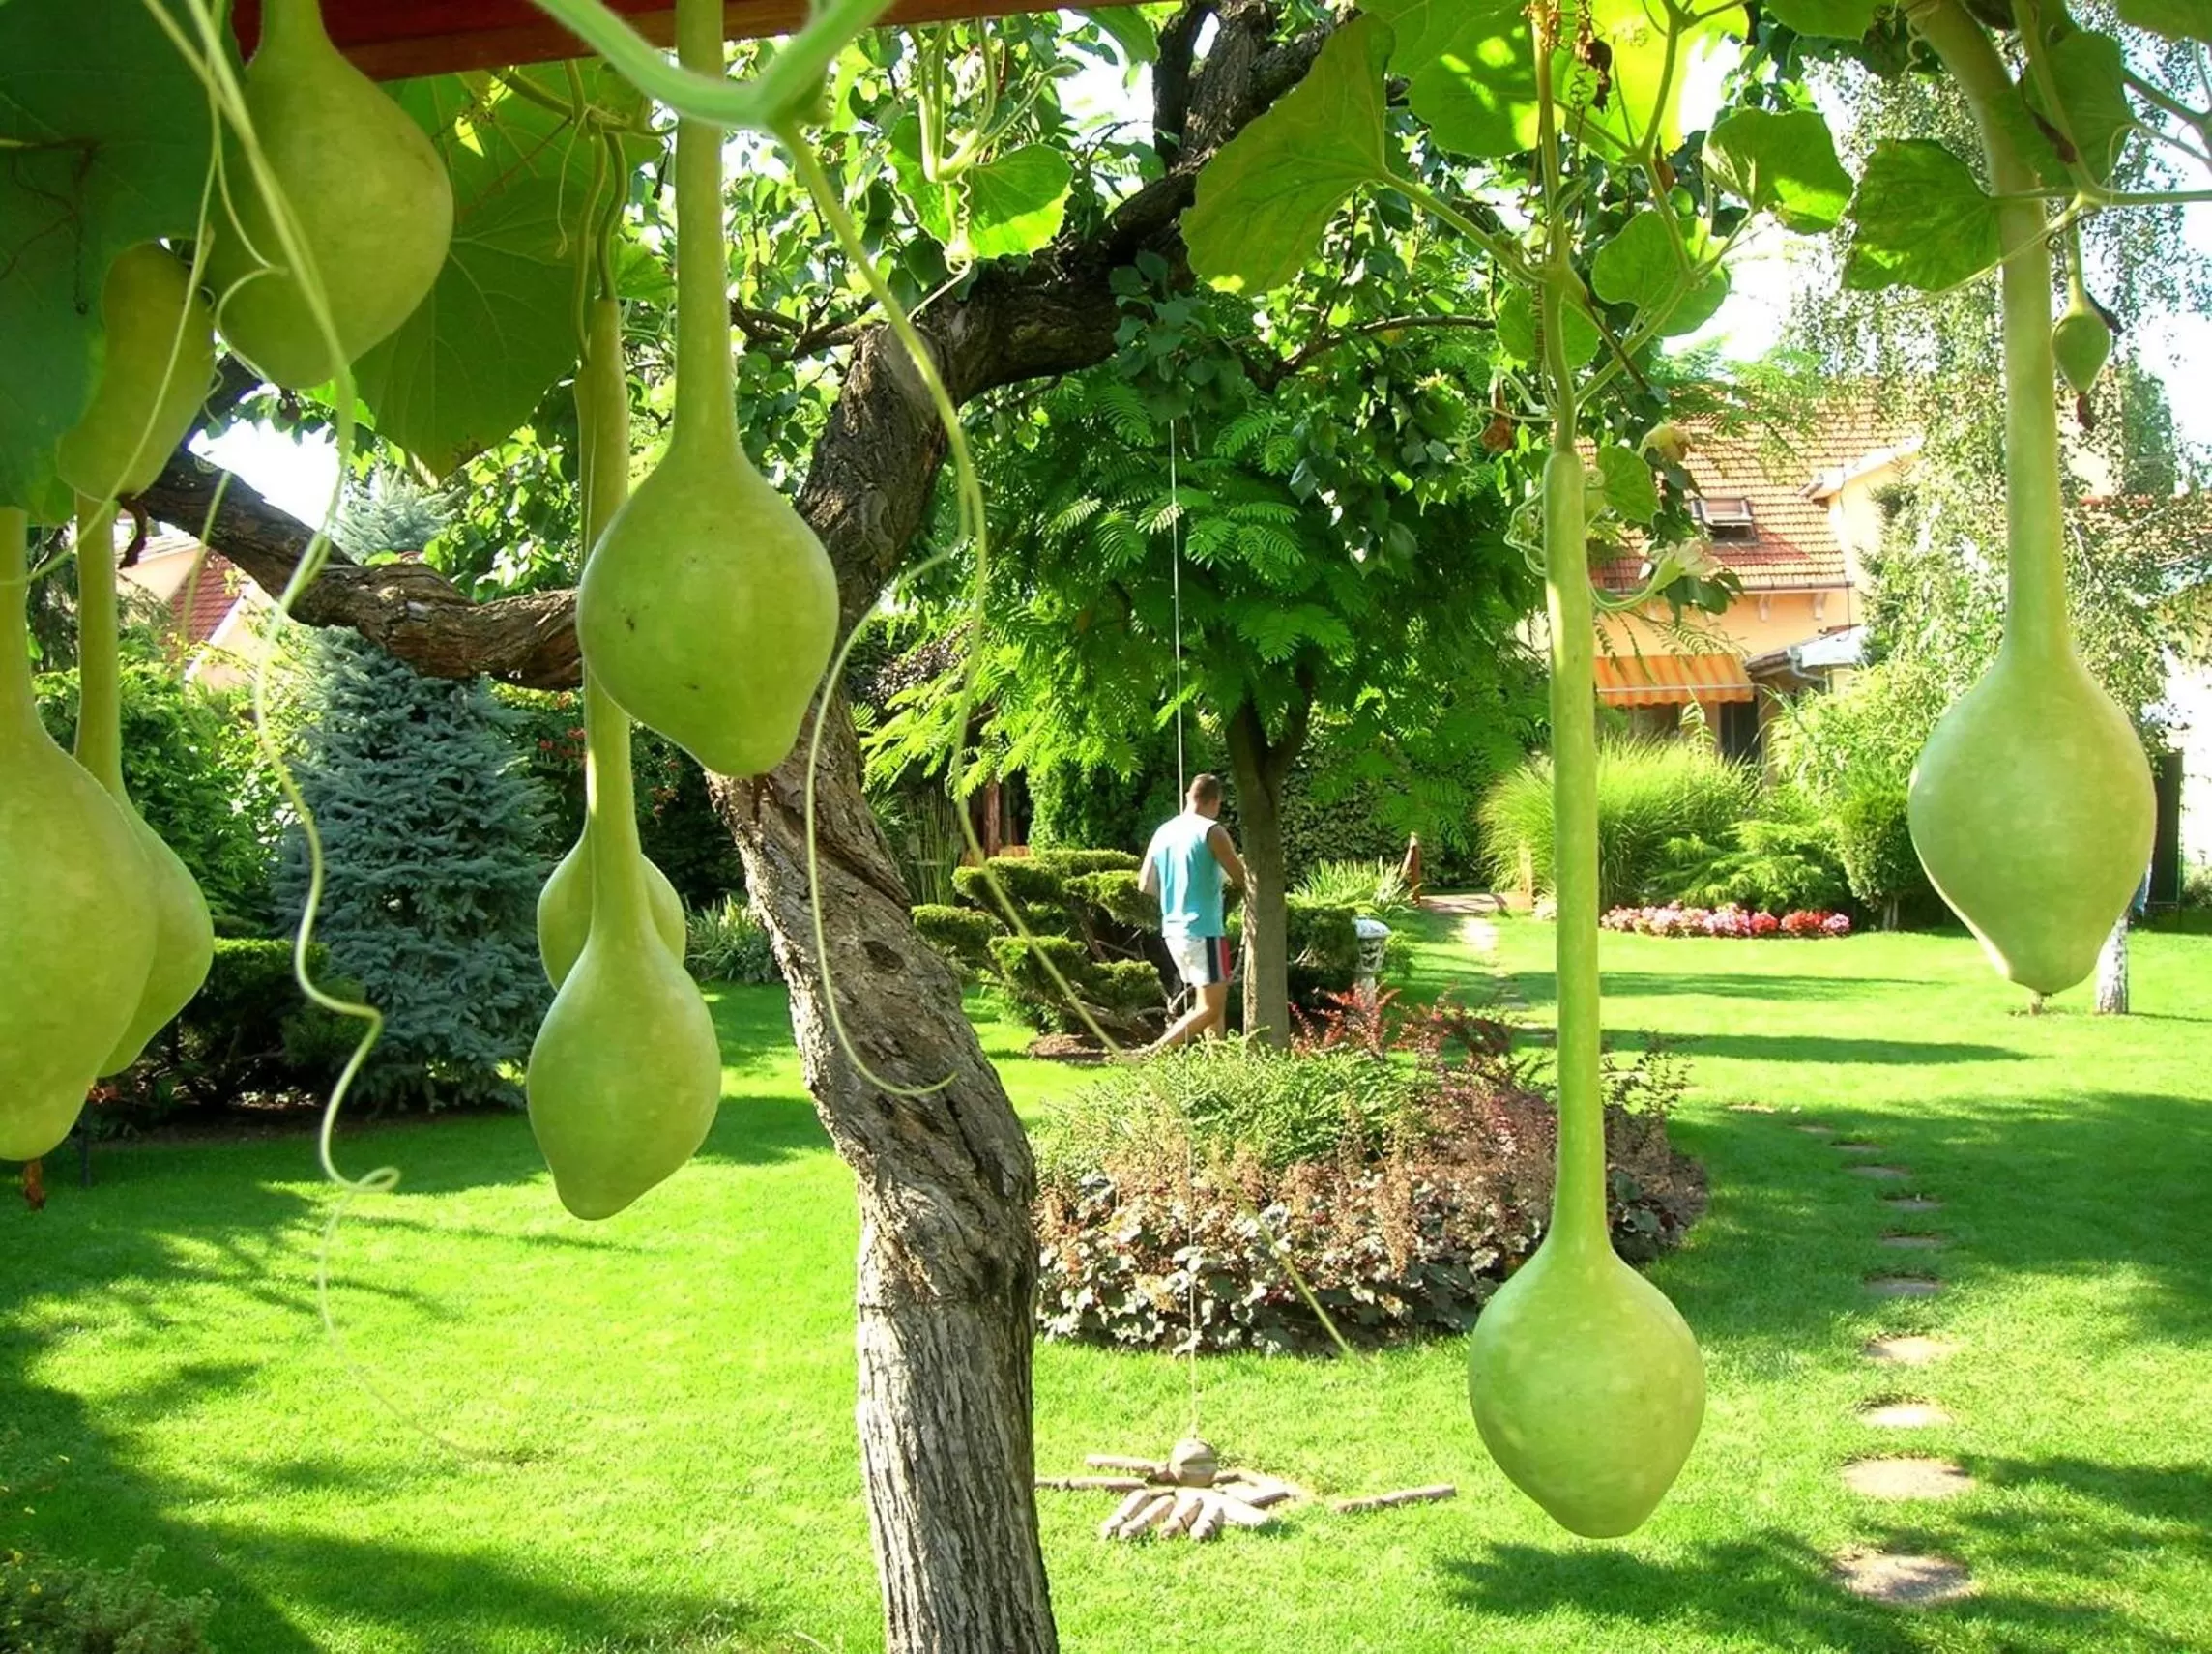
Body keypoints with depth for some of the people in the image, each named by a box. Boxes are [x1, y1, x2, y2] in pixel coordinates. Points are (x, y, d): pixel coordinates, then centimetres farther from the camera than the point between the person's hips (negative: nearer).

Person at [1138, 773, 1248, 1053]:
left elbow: (1145, 885, 11)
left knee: (1212, 1001, 18)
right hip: (1204, 931, -8)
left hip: (1173, 930, 8)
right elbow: (1242, 879, -7)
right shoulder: (1212, 832, -11)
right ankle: (1153, 1054, -15)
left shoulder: (1163, 831, 9)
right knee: (1210, 1008, -4)